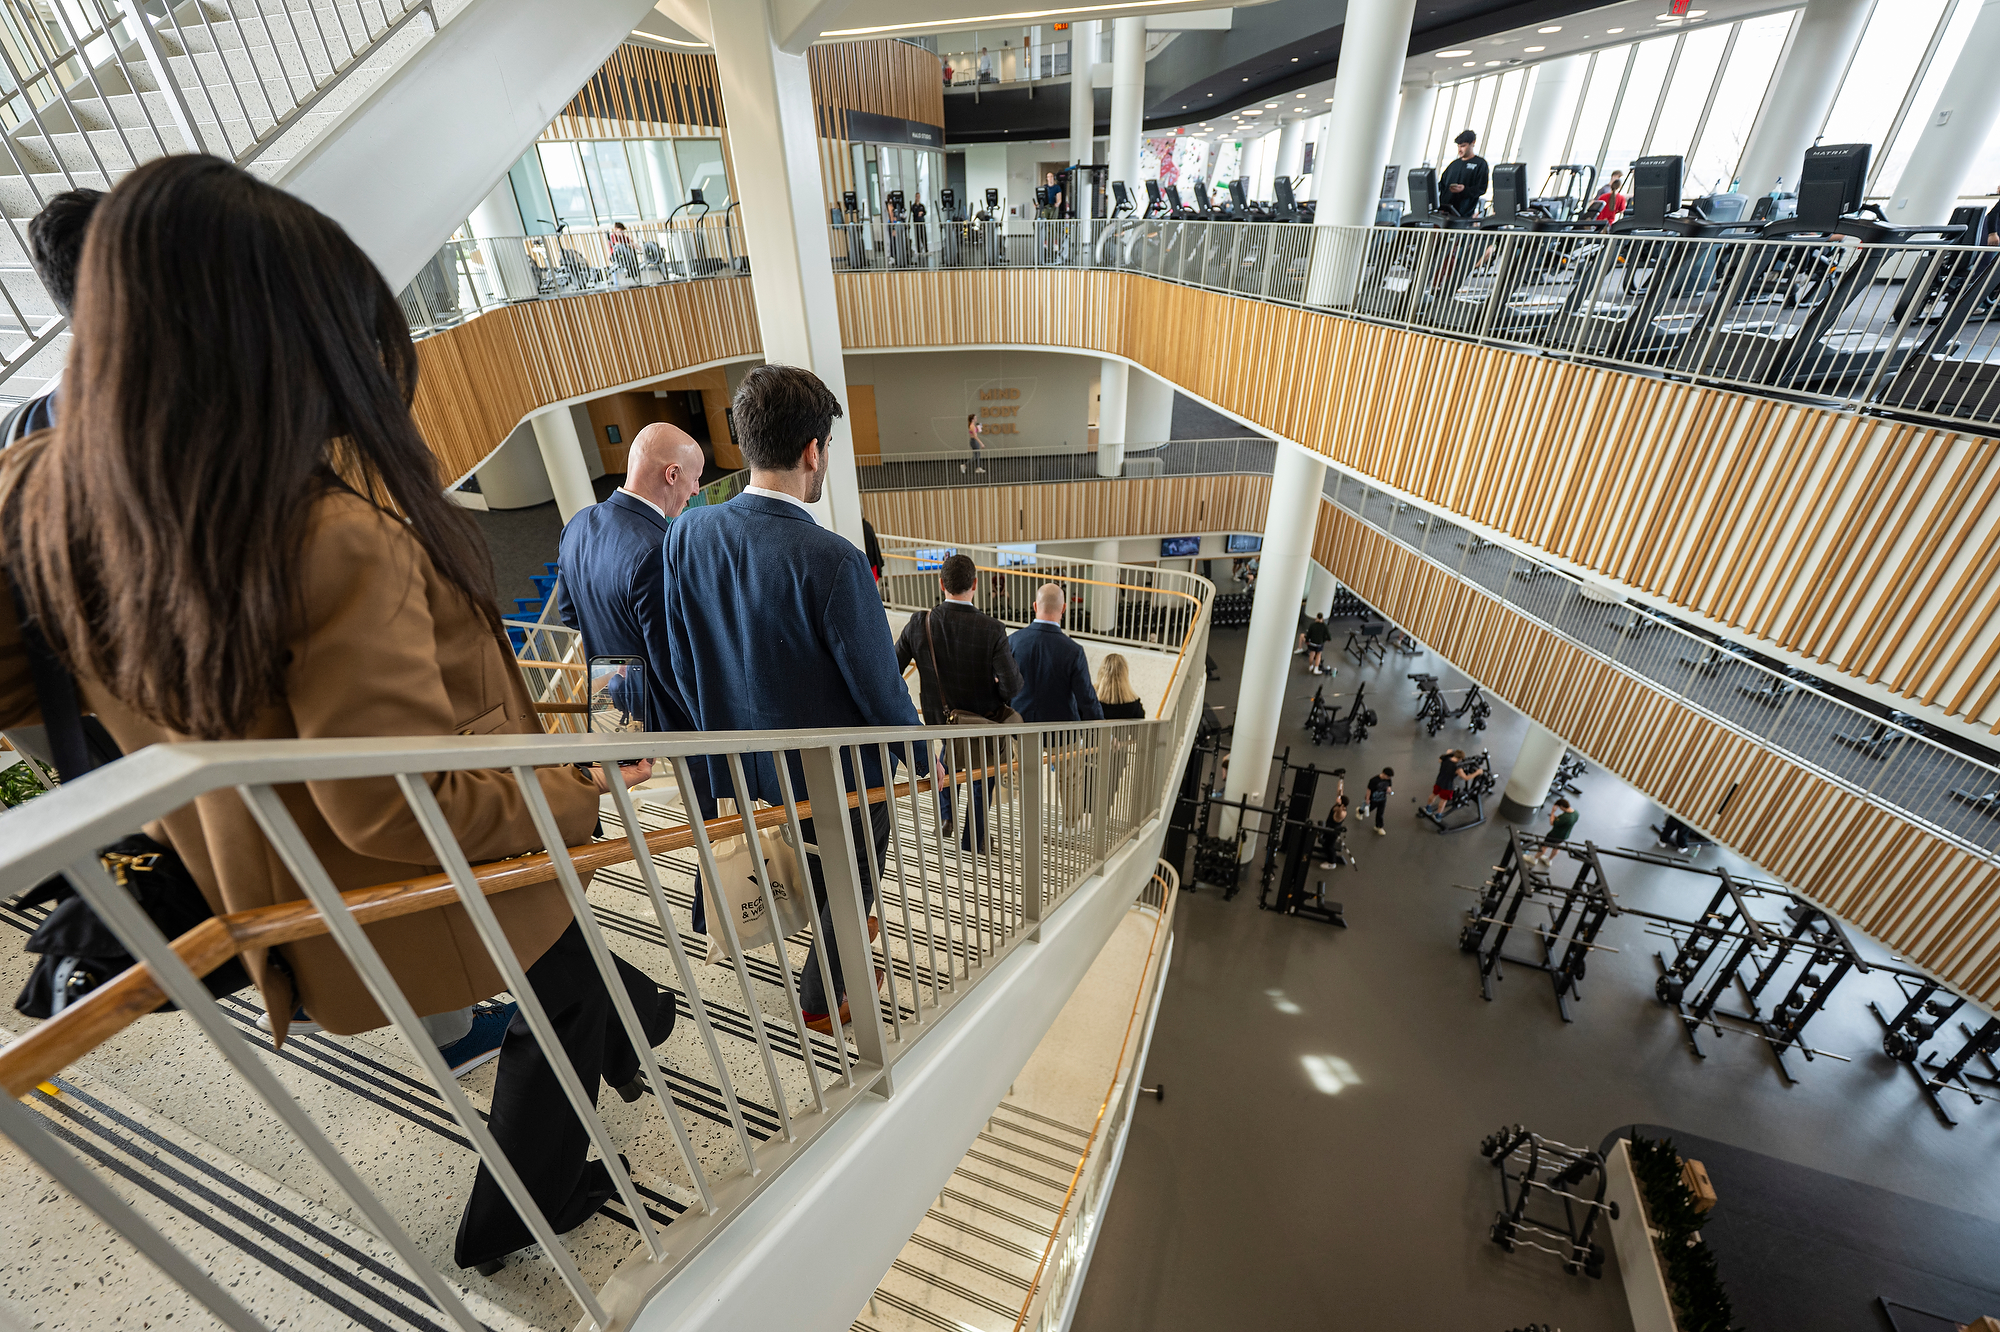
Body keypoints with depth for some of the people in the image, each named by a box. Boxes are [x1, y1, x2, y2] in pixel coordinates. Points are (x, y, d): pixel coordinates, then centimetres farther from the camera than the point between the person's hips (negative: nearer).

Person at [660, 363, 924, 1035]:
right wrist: (924, 759, -4)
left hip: (744, 769, 6)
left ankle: (843, 931, 60)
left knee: (811, 873, 33)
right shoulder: (833, 562, -31)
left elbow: (680, 664, -1)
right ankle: (821, 1000, 46)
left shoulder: (687, 534, -12)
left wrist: (719, 732, 15)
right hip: (839, 774, -6)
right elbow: (880, 690, -22)